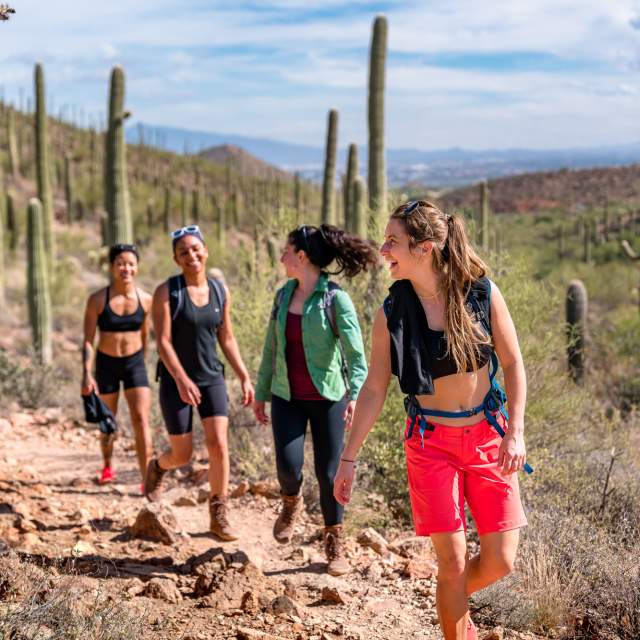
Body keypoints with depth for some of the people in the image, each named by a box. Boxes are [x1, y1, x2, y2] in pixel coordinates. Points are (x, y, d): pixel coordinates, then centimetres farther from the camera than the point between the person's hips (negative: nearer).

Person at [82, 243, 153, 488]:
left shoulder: (145, 300, -6)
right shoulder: (97, 300, -12)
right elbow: (88, 339, -11)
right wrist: (86, 373, -20)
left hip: (135, 363, 0)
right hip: (106, 364, 0)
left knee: (141, 421, -13)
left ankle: (147, 479, -13)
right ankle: (107, 467, 41)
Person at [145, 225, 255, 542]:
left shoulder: (220, 290, 3)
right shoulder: (166, 292, -10)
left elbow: (227, 339, 11)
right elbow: (163, 341, -15)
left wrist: (245, 377, 6)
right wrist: (182, 380, -26)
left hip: (212, 377, 3)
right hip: (176, 380, -3)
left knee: (218, 444, -11)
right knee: (182, 454, 3)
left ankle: (219, 515, 2)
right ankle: (157, 467, 40)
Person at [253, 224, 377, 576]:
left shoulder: (335, 299, -12)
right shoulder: (283, 295, 5)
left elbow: (356, 354, -18)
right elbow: (271, 348, 14)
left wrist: (355, 395, -33)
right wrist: (261, 392, 17)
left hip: (327, 397, -3)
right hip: (288, 397, 4)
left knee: (328, 472, 0)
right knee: (288, 466, -11)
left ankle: (335, 545, 20)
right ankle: (291, 503, 25)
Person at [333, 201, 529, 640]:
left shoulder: (483, 293, -9)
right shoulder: (392, 314, -7)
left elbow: (513, 363, -1)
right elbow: (374, 390, -1)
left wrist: (516, 432, -11)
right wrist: (349, 458, -1)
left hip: (488, 435, 1)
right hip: (431, 442, -1)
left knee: (499, 562, 2)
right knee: (452, 561, -3)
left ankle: (455, 603, 34)